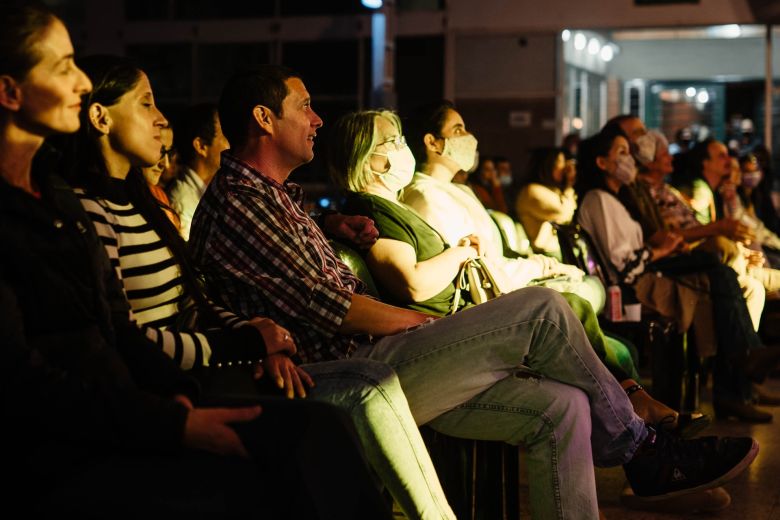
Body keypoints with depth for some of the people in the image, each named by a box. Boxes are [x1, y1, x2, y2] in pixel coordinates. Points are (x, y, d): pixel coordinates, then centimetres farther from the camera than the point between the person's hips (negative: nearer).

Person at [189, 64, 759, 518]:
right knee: (542, 310, -15)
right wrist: (418, 321, -6)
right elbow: (325, 306, -16)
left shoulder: (276, 197, 23)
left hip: (377, 362, 10)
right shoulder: (235, 203, -11)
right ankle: (641, 448, 4)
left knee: (561, 407, -4)